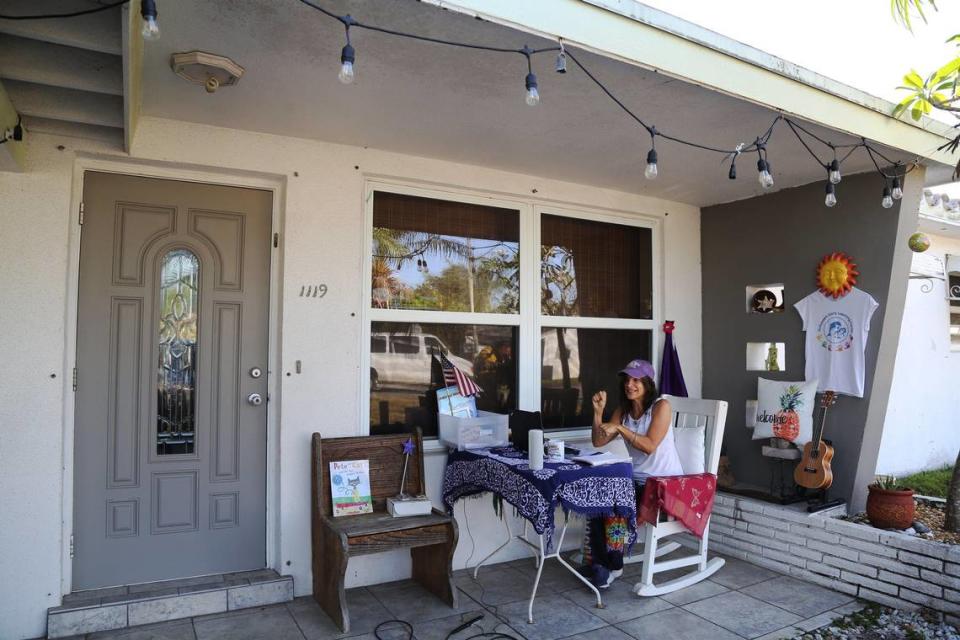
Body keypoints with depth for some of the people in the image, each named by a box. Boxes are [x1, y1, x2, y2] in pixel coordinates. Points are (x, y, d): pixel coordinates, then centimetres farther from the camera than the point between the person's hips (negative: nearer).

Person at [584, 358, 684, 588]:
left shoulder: (661, 406, -9)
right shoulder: (623, 410, 10)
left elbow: (650, 446, -19)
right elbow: (598, 442, 6)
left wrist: (620, 428, -25)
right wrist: (598, 412, -5)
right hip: (637, 479, 6)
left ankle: (613, 564, -7)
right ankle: (596, 562, -10)